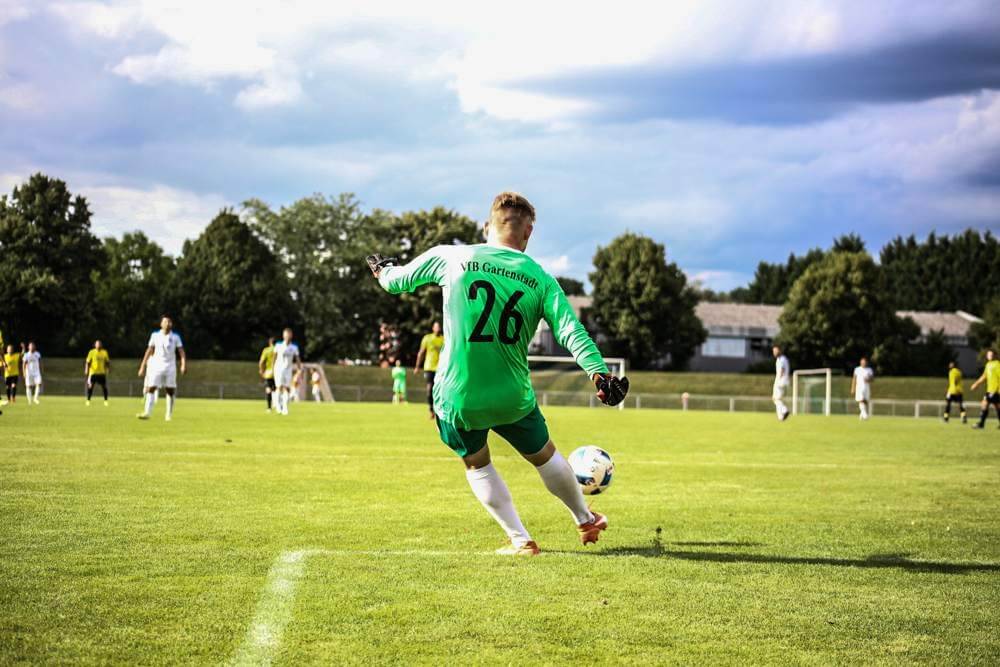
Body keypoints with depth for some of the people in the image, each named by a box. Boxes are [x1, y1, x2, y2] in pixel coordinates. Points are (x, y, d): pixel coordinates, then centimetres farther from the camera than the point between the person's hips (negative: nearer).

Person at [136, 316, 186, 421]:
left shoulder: (175, 337, 3)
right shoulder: (155, 335, 6)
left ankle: (169, 414, 9)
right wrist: (143, 366, 6)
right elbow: (149, 351, 9)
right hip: (156, 366, 0)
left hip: (170, 367, 0)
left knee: (170, 390, 1)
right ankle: (147, 412, -13)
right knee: (151, 388, -10)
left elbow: (181, 352, -2)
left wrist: (184, 364, -18)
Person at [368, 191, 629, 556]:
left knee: (477, 465, 25)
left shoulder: (448, 258, -6)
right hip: (513, 398, 1)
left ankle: (520, 540, 23)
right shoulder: (541, 279, -4)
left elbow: (396, 280, 8)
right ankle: (585, 521, 45)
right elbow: (571, 331, -13)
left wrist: (383, 269, 30)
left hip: (456, 399, -1)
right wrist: (599, 374, -15)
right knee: (544, 456, 26)